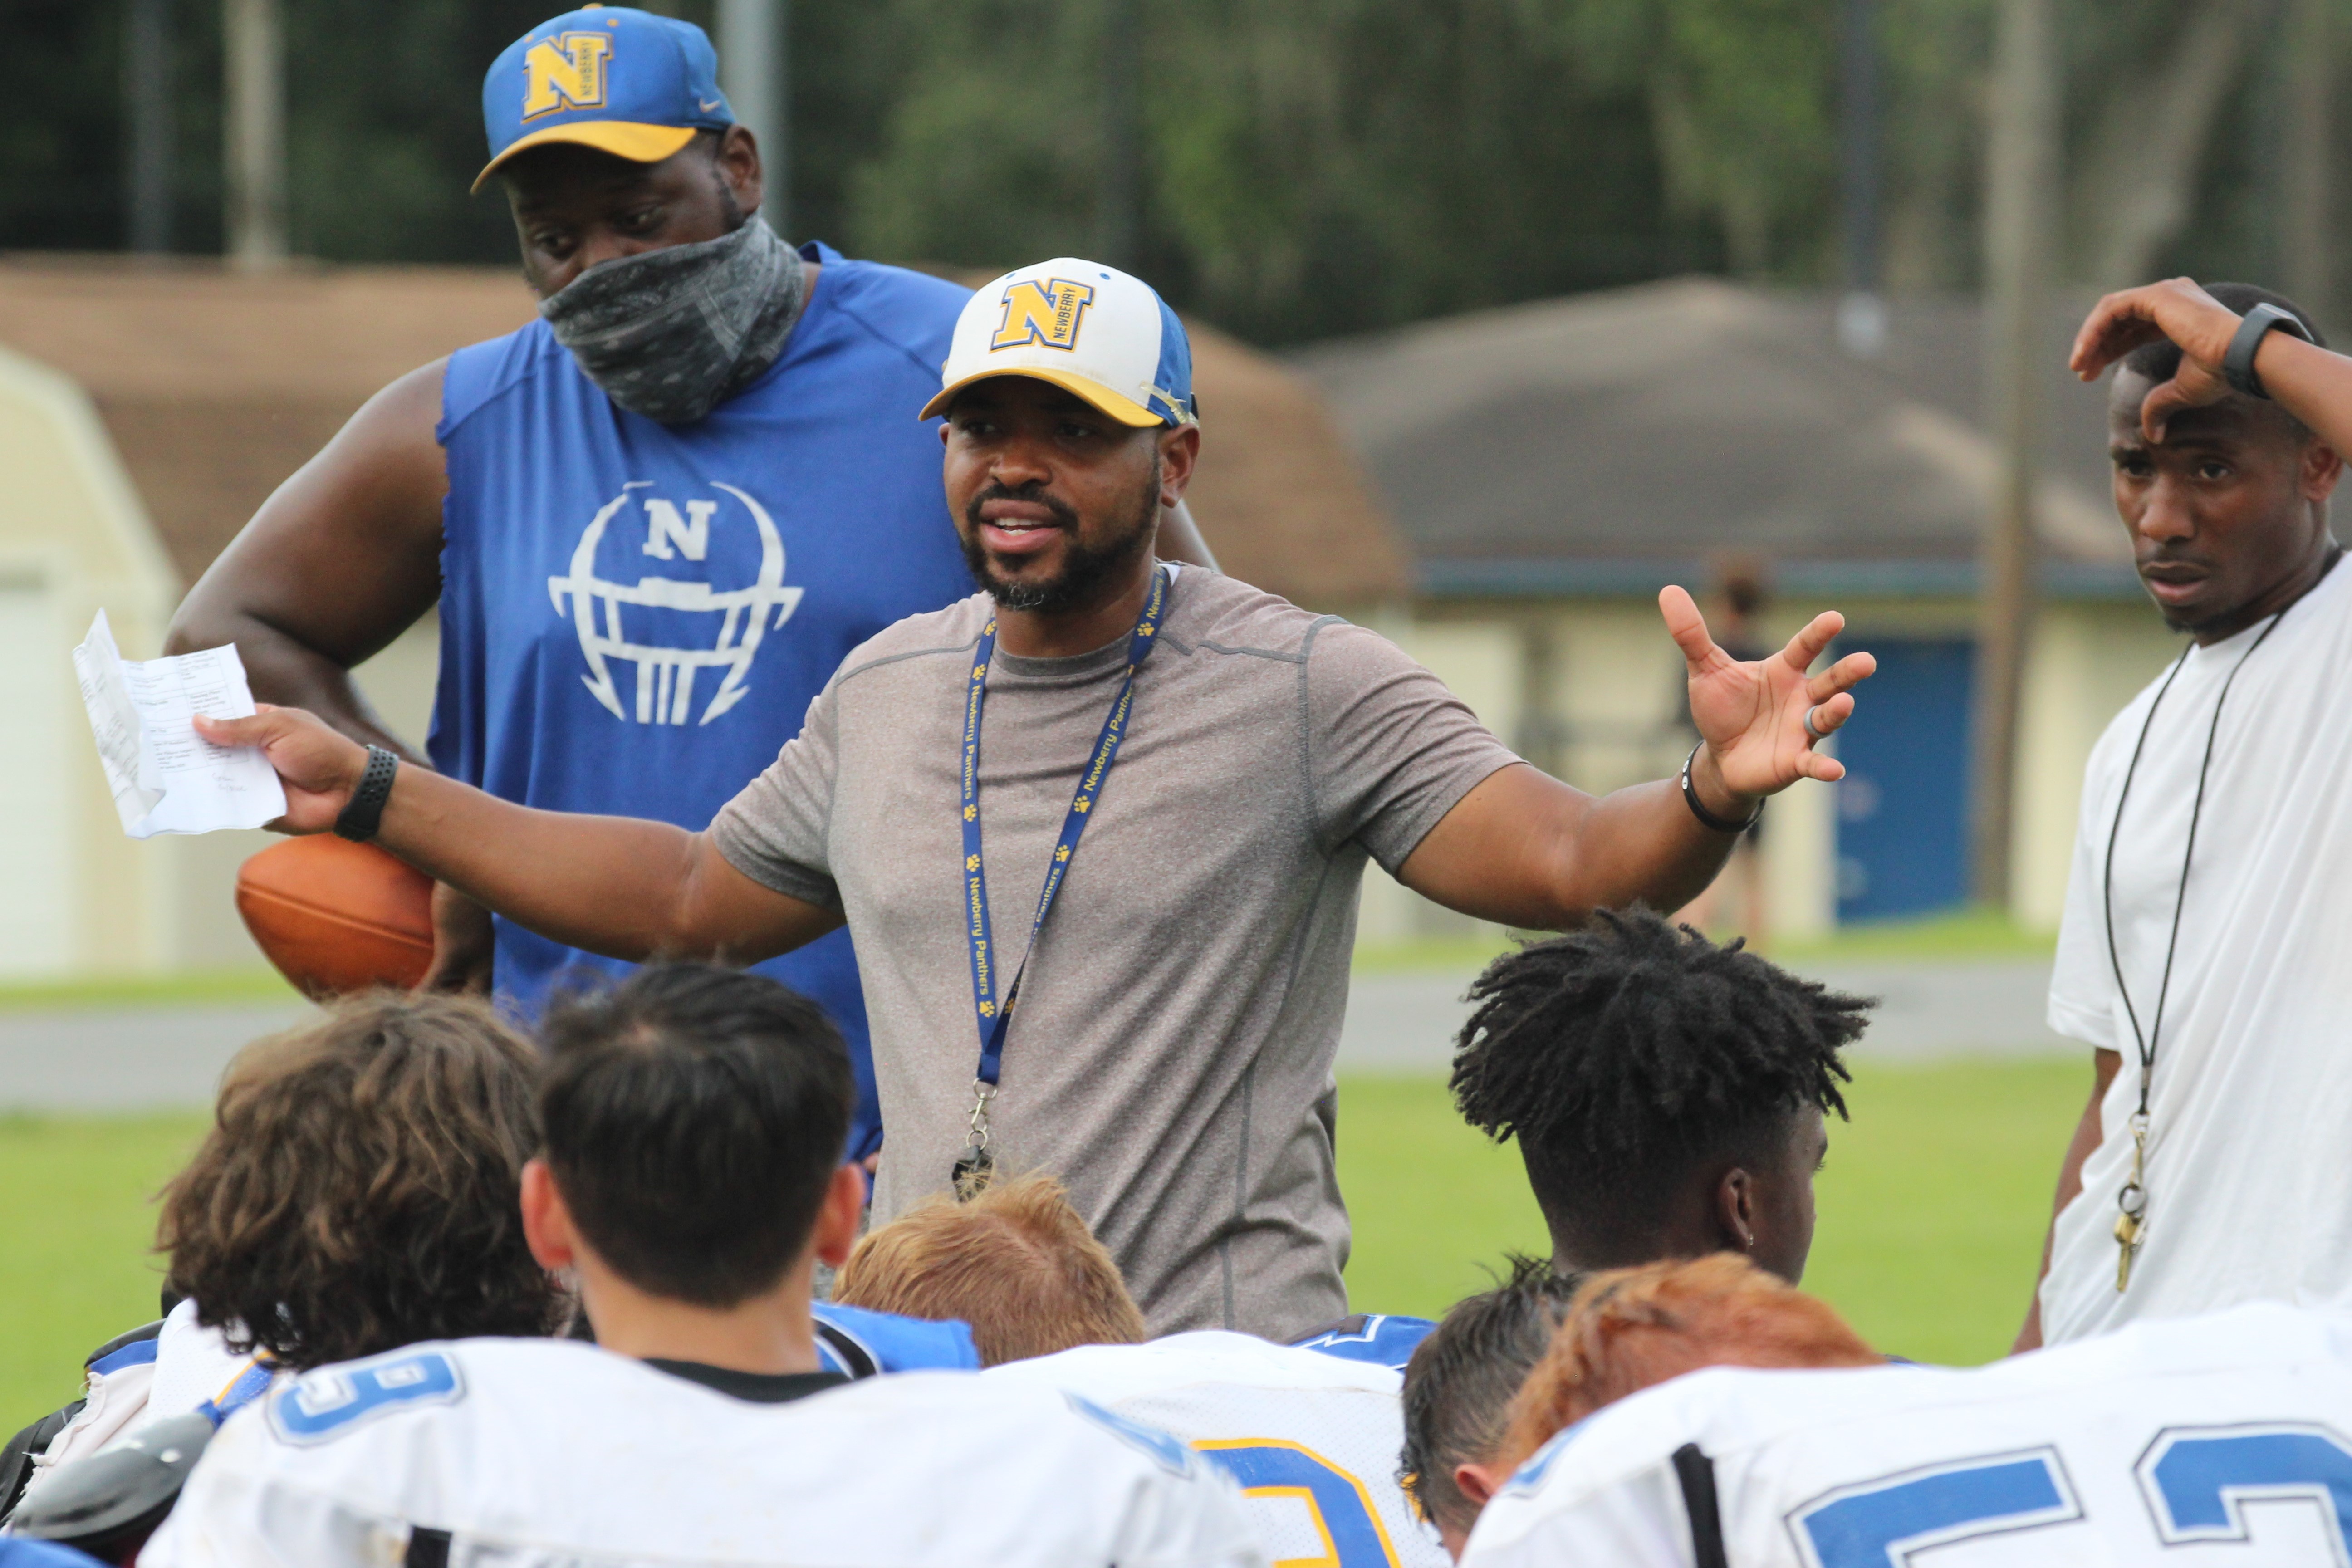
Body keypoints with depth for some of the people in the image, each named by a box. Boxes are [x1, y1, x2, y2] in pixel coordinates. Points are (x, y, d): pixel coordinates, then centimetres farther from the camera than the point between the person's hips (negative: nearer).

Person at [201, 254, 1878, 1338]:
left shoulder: (1303, 688, -3)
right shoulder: (888, 693, 15)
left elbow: (1568, 863, -12)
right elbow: (694, 901, 28)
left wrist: (1710, 799, -35)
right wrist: (371, 793, 27)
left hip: (1223, 1381, -5)